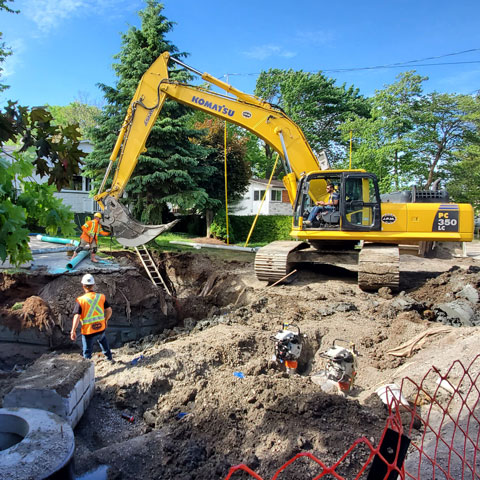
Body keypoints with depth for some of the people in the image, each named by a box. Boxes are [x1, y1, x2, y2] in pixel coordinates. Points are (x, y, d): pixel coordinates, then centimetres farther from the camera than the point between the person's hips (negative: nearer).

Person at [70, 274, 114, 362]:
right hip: (101, 328, 4)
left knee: (87, 353, 13)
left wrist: (73, 331, -8)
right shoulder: (101, 297, -6)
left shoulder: (80, 300, -16)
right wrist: (105, 320, 17)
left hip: (88, 331, -4)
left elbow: (77, 316, -18)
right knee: (102, 340, 35)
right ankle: (109, 357, 50)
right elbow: (109, 310, -1)